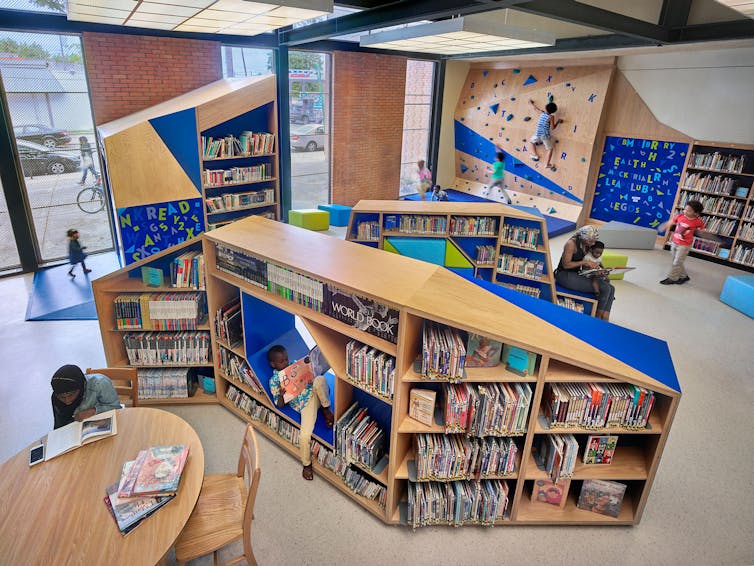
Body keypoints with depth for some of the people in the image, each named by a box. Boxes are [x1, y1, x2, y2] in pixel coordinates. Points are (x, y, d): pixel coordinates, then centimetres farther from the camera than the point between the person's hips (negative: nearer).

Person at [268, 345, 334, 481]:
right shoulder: (274, 380, 3)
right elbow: (279, 405, -1)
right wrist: (281, 394, -22)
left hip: (314, 393, 3)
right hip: (305, 405, -3)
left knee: (320, 379, -31)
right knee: (304, 436, -23)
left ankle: (326, 410, -8)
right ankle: (306, 464, 8)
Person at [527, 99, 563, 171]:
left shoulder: (542, 113, 2)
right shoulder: (551, 117, -11)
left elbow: (536, 108, 22)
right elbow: (552, 128, -10)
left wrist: (532, 103, 40)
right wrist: (558, 122, 4)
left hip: (538, 134, 3)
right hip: (546, 136, -3)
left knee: (531, 141, 33)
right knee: (550, 149, 14)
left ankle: (535, 155, 23)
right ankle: (547, 164, 6)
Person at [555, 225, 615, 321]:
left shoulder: (587, 245, 10)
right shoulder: (571, 244, -15)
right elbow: (565, 264, -19)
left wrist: (593, 266, -2)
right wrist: (584, 262, -18)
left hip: (578, 274, 9)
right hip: (565, 276, -9)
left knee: (611, 289, -2)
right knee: (605, 288, -18)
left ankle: (605, 321, -6)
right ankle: (598, 317, 0)